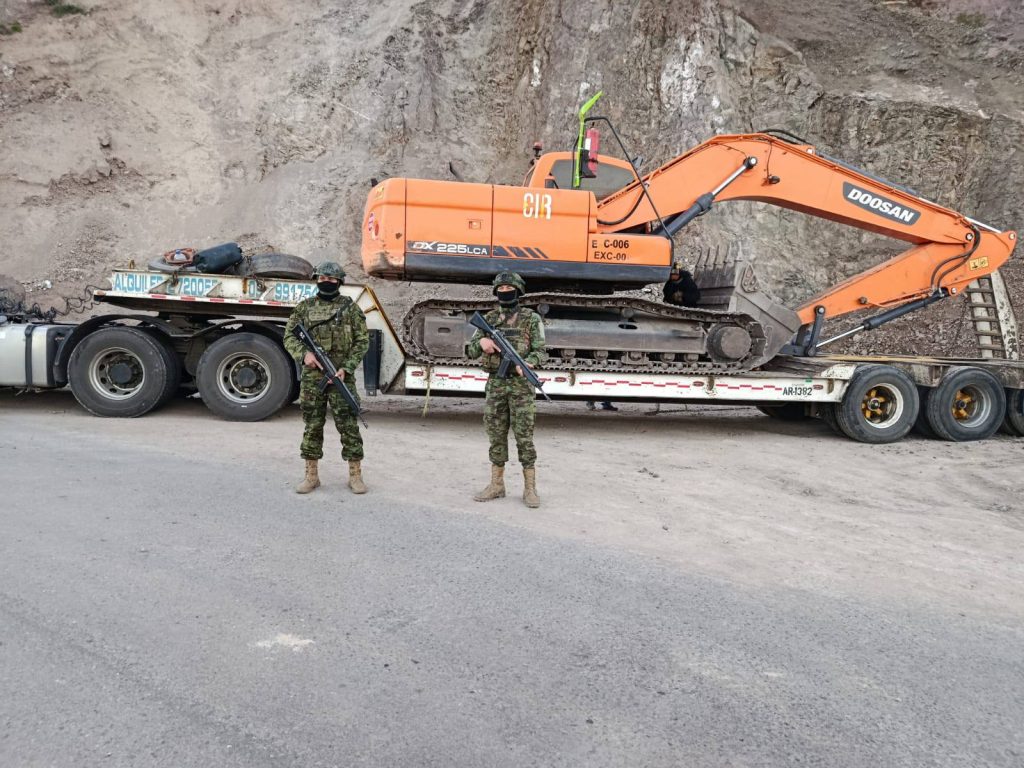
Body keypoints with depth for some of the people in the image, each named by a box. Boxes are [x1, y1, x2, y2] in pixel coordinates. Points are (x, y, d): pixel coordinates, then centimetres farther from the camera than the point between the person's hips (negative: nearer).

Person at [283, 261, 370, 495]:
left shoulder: (350, 307, 3)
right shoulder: (305, 307, 8)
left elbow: (362, 340, 0)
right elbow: (289, 336, 7)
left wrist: (346, 368, -11)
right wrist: (304, 354, -13)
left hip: (342, 376, -2)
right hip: (312, 376, 2)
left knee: (349, 425, -1)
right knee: (312, 426, 7)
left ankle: (355, 475, 8)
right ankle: (311, 476, 17)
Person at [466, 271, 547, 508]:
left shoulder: (531, 318, -1)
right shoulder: (489, 319, 9)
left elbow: (540, 351, -5)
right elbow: (471, 351, 8)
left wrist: (526, 363, -25)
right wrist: (481, 342, -15)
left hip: (521, 384, -4)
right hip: (495, 384, 4)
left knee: (524, 436, -3)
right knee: (496, 436, 8)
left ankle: (530, 488, 4)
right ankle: (496, 485, 17)